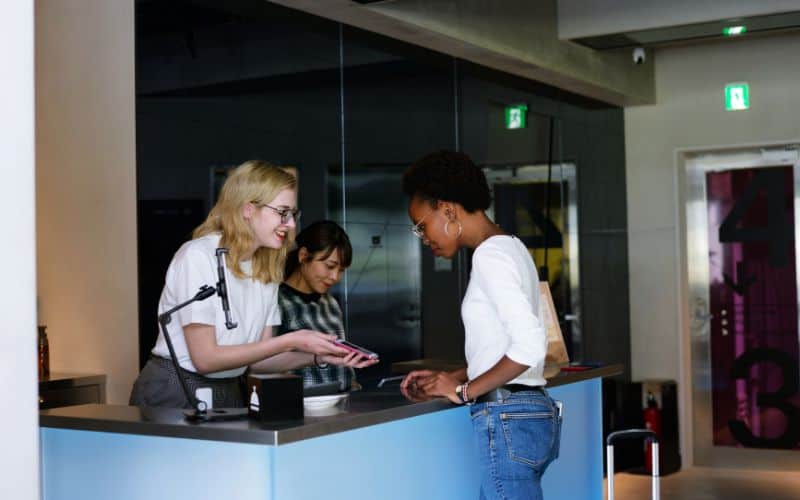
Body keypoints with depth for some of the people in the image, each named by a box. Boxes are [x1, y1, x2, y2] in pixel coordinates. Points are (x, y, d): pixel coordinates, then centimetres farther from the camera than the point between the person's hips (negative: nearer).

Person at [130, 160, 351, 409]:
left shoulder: (268, 267, 6)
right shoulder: (198, 256, -15)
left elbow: (259, 353, 4)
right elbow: (205, 358, -17)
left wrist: (317, 355, -10)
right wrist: (290, 342, -19)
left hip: (230, 393, 6)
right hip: (175, 395, -5)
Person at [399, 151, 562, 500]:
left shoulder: (490, 254, -13)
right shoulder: (508, 248, 15)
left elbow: (530, 346, -22)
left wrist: (464, 390, -13)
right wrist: (448, 380, 13)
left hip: (507, 421, -10)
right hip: (529, 413, 10)